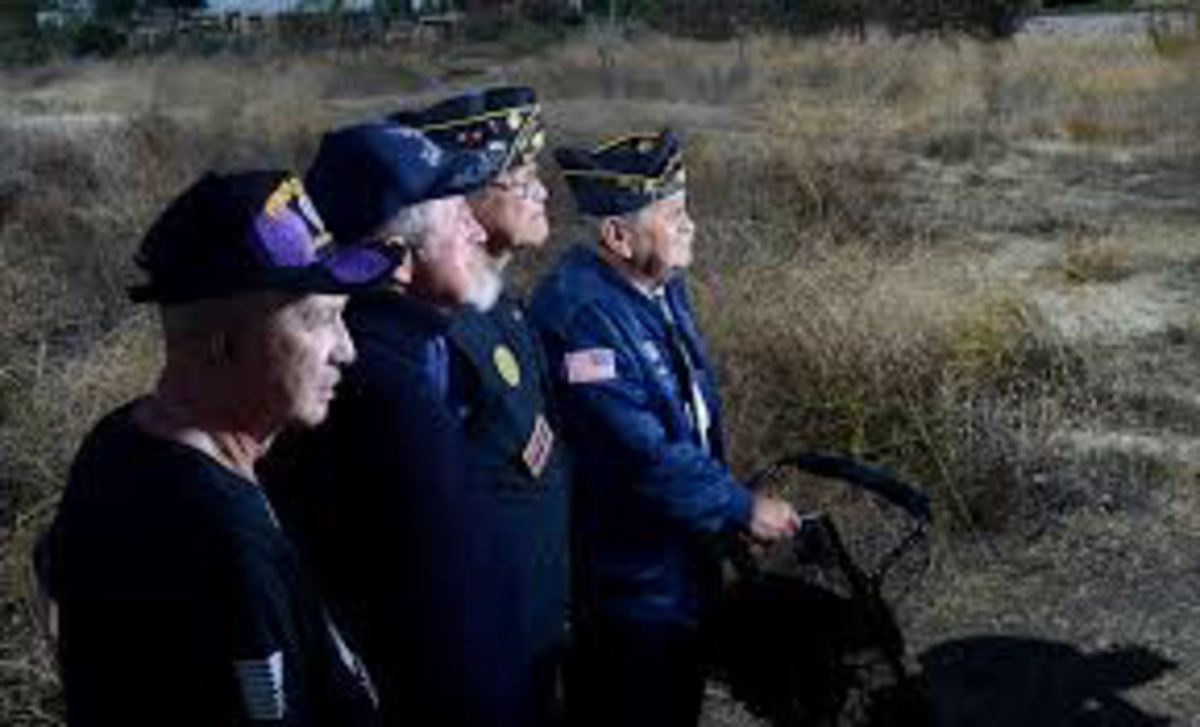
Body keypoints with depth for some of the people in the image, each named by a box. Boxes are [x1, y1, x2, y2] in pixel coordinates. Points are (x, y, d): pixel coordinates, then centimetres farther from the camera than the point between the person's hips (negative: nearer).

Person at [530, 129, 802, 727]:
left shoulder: (659, 282, 1)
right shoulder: (579, 312, -27)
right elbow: (644, 453, -30)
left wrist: (720, 507, 15)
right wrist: (742, 509, -20)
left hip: (682, 553, 9)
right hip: (625, 576, -8)